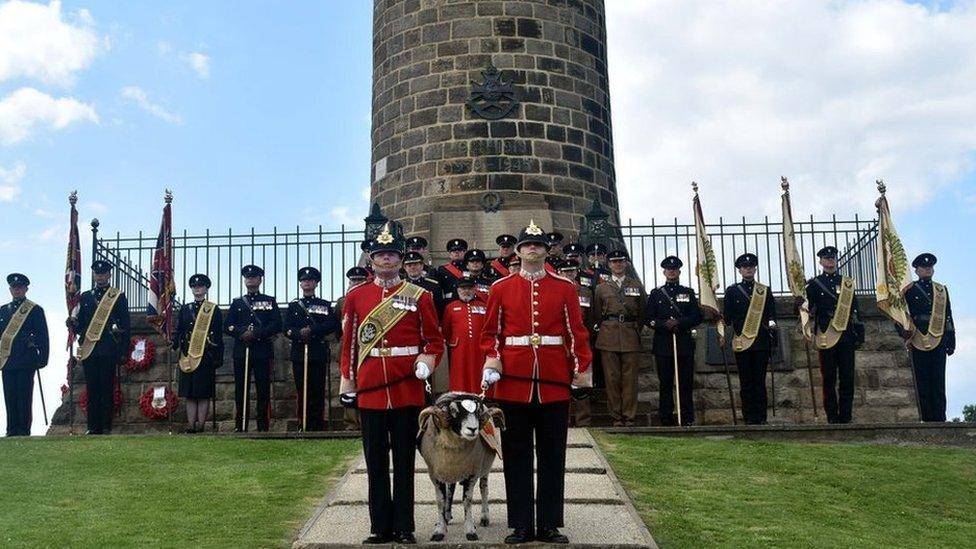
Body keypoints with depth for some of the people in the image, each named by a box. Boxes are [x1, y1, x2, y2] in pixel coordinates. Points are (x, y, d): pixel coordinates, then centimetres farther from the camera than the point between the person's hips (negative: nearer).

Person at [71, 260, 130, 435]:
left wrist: (124, 352, -3)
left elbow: (125, 326, 3)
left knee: (107, 390, -3)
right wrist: (74, 323, -9)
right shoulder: (85, 297, 15)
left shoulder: (119, 296, 5)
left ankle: (106, 427, 1)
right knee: (92, 391, 4)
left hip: (108, 352, -3)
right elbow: (80, 325, 15)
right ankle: (93, 428, 9)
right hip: (88, 350, 3)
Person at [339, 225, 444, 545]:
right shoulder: (356, 297, 7)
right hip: (370, 387, 2)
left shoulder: (419, 296, 2)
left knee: (405, 458, 5)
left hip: (407, 387, -1)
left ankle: (403, 527, 14)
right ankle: (380, 527, 17)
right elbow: (349, 342, 10)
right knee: (376, 460, 7)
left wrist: (426, 361, -13)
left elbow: (434, 339, 6)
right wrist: (347, 382, 7)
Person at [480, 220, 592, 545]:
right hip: (513, 381, 0)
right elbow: (491, 331, 6)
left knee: (553, 456, 6)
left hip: (554, 381, 0)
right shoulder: (501, 288, 5)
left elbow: (577, 332, 5)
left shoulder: (565, 288, 5)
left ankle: (549, 525, 15)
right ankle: (521, 525, 13)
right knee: (516, 455, 5)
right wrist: (492, 359, -8)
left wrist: (582, 368, -2)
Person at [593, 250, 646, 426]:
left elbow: (643, 311, 16)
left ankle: (629, 417, 5)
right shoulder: (601, 288, 10)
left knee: (630, 379, -1)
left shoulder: (637, 286, 11)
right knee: (612, 379, -1)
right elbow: (596, 314, 15)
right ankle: (616, 417, 5)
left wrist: (636, 330, 12)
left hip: (631, 337, 0)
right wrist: (607, 330, 11)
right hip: (608, 338, 0)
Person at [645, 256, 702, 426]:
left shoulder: (688, 293, 13)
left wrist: (679, 322, -11)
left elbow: (697, 317, 4)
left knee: (686, 383, 0)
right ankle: (666, 418, 6)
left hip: (685, 344, 0)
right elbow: (648, 318, 4)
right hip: (663, 345, 0)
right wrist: (664, 324, -13)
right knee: (665, 383, 2)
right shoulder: (655, 293, 11)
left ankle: (687, 418, 4)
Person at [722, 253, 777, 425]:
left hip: (761, 342, 1)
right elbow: (727, 317, 6)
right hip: (741, 342, -1)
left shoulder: (765, 290, 12)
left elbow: (772, 313, 8)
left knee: (760, 381, 2)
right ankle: (749, 418, 4)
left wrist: (771, 323, -10)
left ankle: (761, 418, 6)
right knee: (746, 382, 1)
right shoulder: (732, 291, 8)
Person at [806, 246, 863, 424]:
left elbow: (855, 308, 16)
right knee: (829, 378, 1)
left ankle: (846, 416, 8)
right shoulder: (814, 284, 5)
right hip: (826, 336, -2)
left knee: (847, 377, 2)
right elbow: (809, 309, 3)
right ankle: (832, 417, 6)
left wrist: (857, 334, 11)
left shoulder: (847, 282, 13)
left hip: (846, 335, 2)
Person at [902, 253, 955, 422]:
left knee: (938, 382, 0)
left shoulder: (942, 291, 17)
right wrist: (904, 331, -12)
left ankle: (939, 418, 1)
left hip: (939, 341, 2)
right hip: (919, 342, -2)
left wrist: (951, 341, 9)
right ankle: (928, 418, -1)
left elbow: (948, 317, 15)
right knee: (923, 382, -3)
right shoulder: (909, 291, 8)